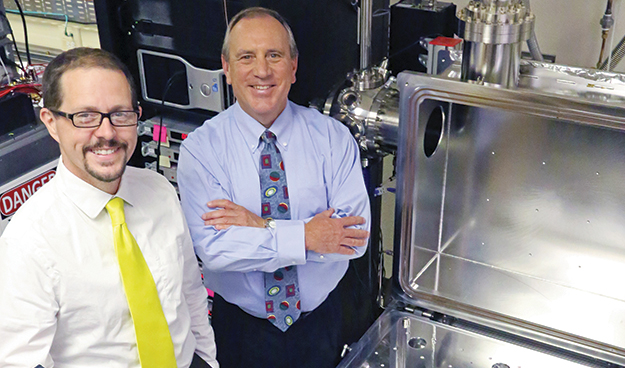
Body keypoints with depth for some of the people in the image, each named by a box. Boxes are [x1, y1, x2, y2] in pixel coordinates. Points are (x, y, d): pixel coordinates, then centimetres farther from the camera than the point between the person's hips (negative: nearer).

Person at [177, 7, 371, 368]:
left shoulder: (333, 137, -10)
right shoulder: (201, 147, -13)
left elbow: (355, 236, -19)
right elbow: (213, 248, -23)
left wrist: (262, 226, -24)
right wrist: (304, 237, -28)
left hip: (322, 321, 1)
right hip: (241, 326, -1)